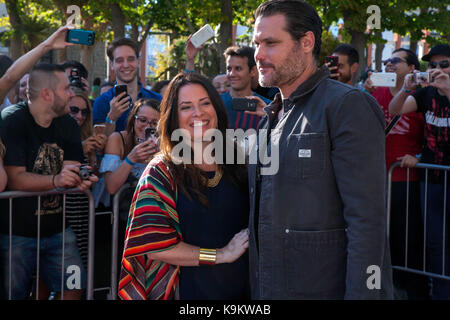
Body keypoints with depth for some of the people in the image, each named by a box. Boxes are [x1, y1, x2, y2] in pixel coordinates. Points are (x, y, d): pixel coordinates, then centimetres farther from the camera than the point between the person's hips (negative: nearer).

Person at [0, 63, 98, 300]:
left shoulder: (68, 125, 6)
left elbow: (70, 170, 0)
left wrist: (80, 181, -24)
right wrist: (56, 180, -35)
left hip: (55, 227, 5)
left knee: (74, 287, 1)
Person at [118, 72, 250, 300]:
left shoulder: (237, 163, 2)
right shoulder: (162, 172, -8)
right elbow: (152, 245, -16)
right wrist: (220, 255, -15)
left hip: (239, 288, 4)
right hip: (188, 290, -3)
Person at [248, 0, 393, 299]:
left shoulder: (348, 106, -12)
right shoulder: (271, 116, 15)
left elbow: (367, 220, -19)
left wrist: (361, 294, -23)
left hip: (327, 288, -8)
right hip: (268, 290, 8)